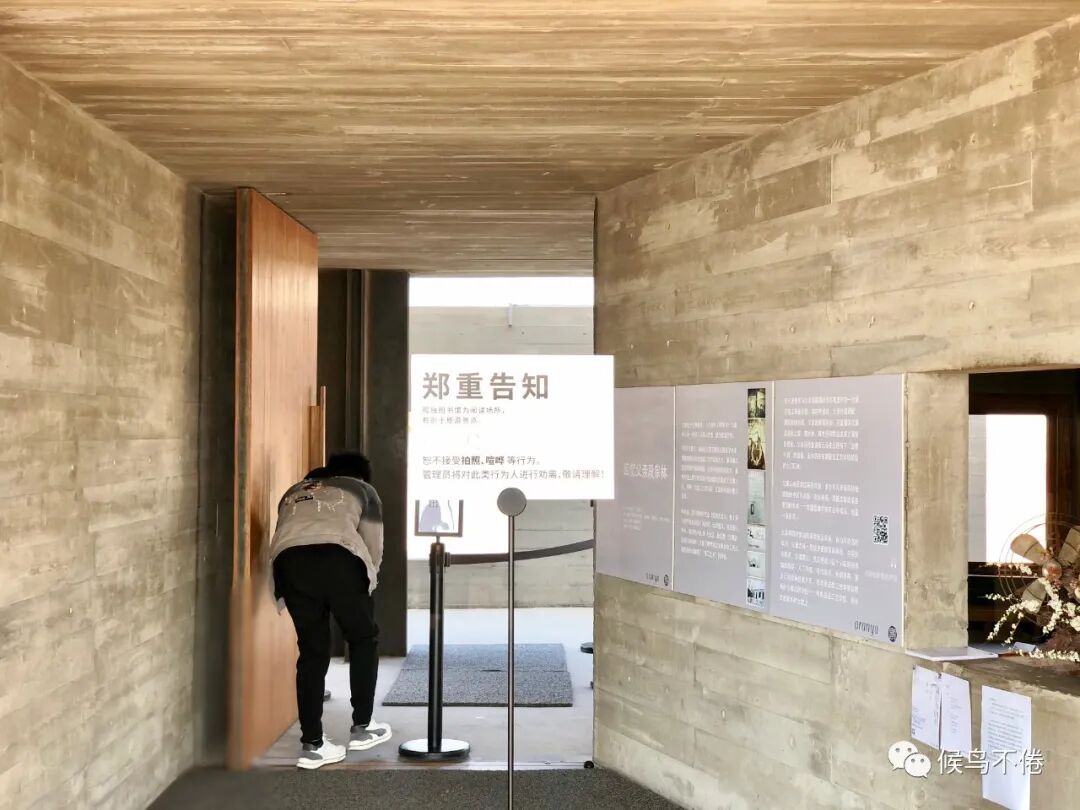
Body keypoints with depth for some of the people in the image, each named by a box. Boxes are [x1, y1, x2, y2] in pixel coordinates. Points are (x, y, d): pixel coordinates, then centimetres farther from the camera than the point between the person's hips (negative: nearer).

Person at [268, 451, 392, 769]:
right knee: (363, 638, 19)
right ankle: (361, 727, 22)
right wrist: (363, 587, 39)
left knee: (312, 651, 15)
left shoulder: (295, 491, 38)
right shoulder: (363, 490, 29)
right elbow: (373, 548, 24)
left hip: (289, 560, 3)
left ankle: (312, 745, 14)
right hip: (338, 557, -3)